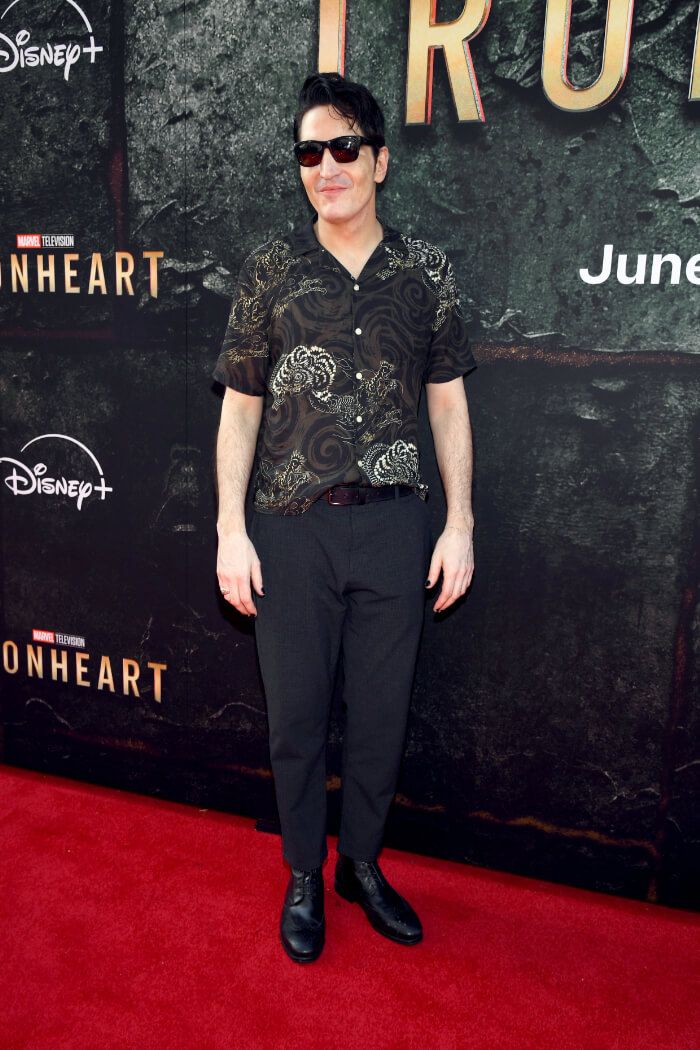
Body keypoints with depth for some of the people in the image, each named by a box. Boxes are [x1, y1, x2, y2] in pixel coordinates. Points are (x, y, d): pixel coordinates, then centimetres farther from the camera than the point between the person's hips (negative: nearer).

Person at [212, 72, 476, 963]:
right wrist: (231, 530, -4)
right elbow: (240, 406, 2)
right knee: (296, 712, 10)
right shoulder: (271, 268, 1)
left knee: (382, 709, 12)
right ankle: (303, 876, 33)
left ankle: (362, 863, 35)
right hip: (292, 529, -1)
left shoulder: (425, 269, 5)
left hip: (395, 525, 1)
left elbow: (448, 402, 7)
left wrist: (459, 524, 2)